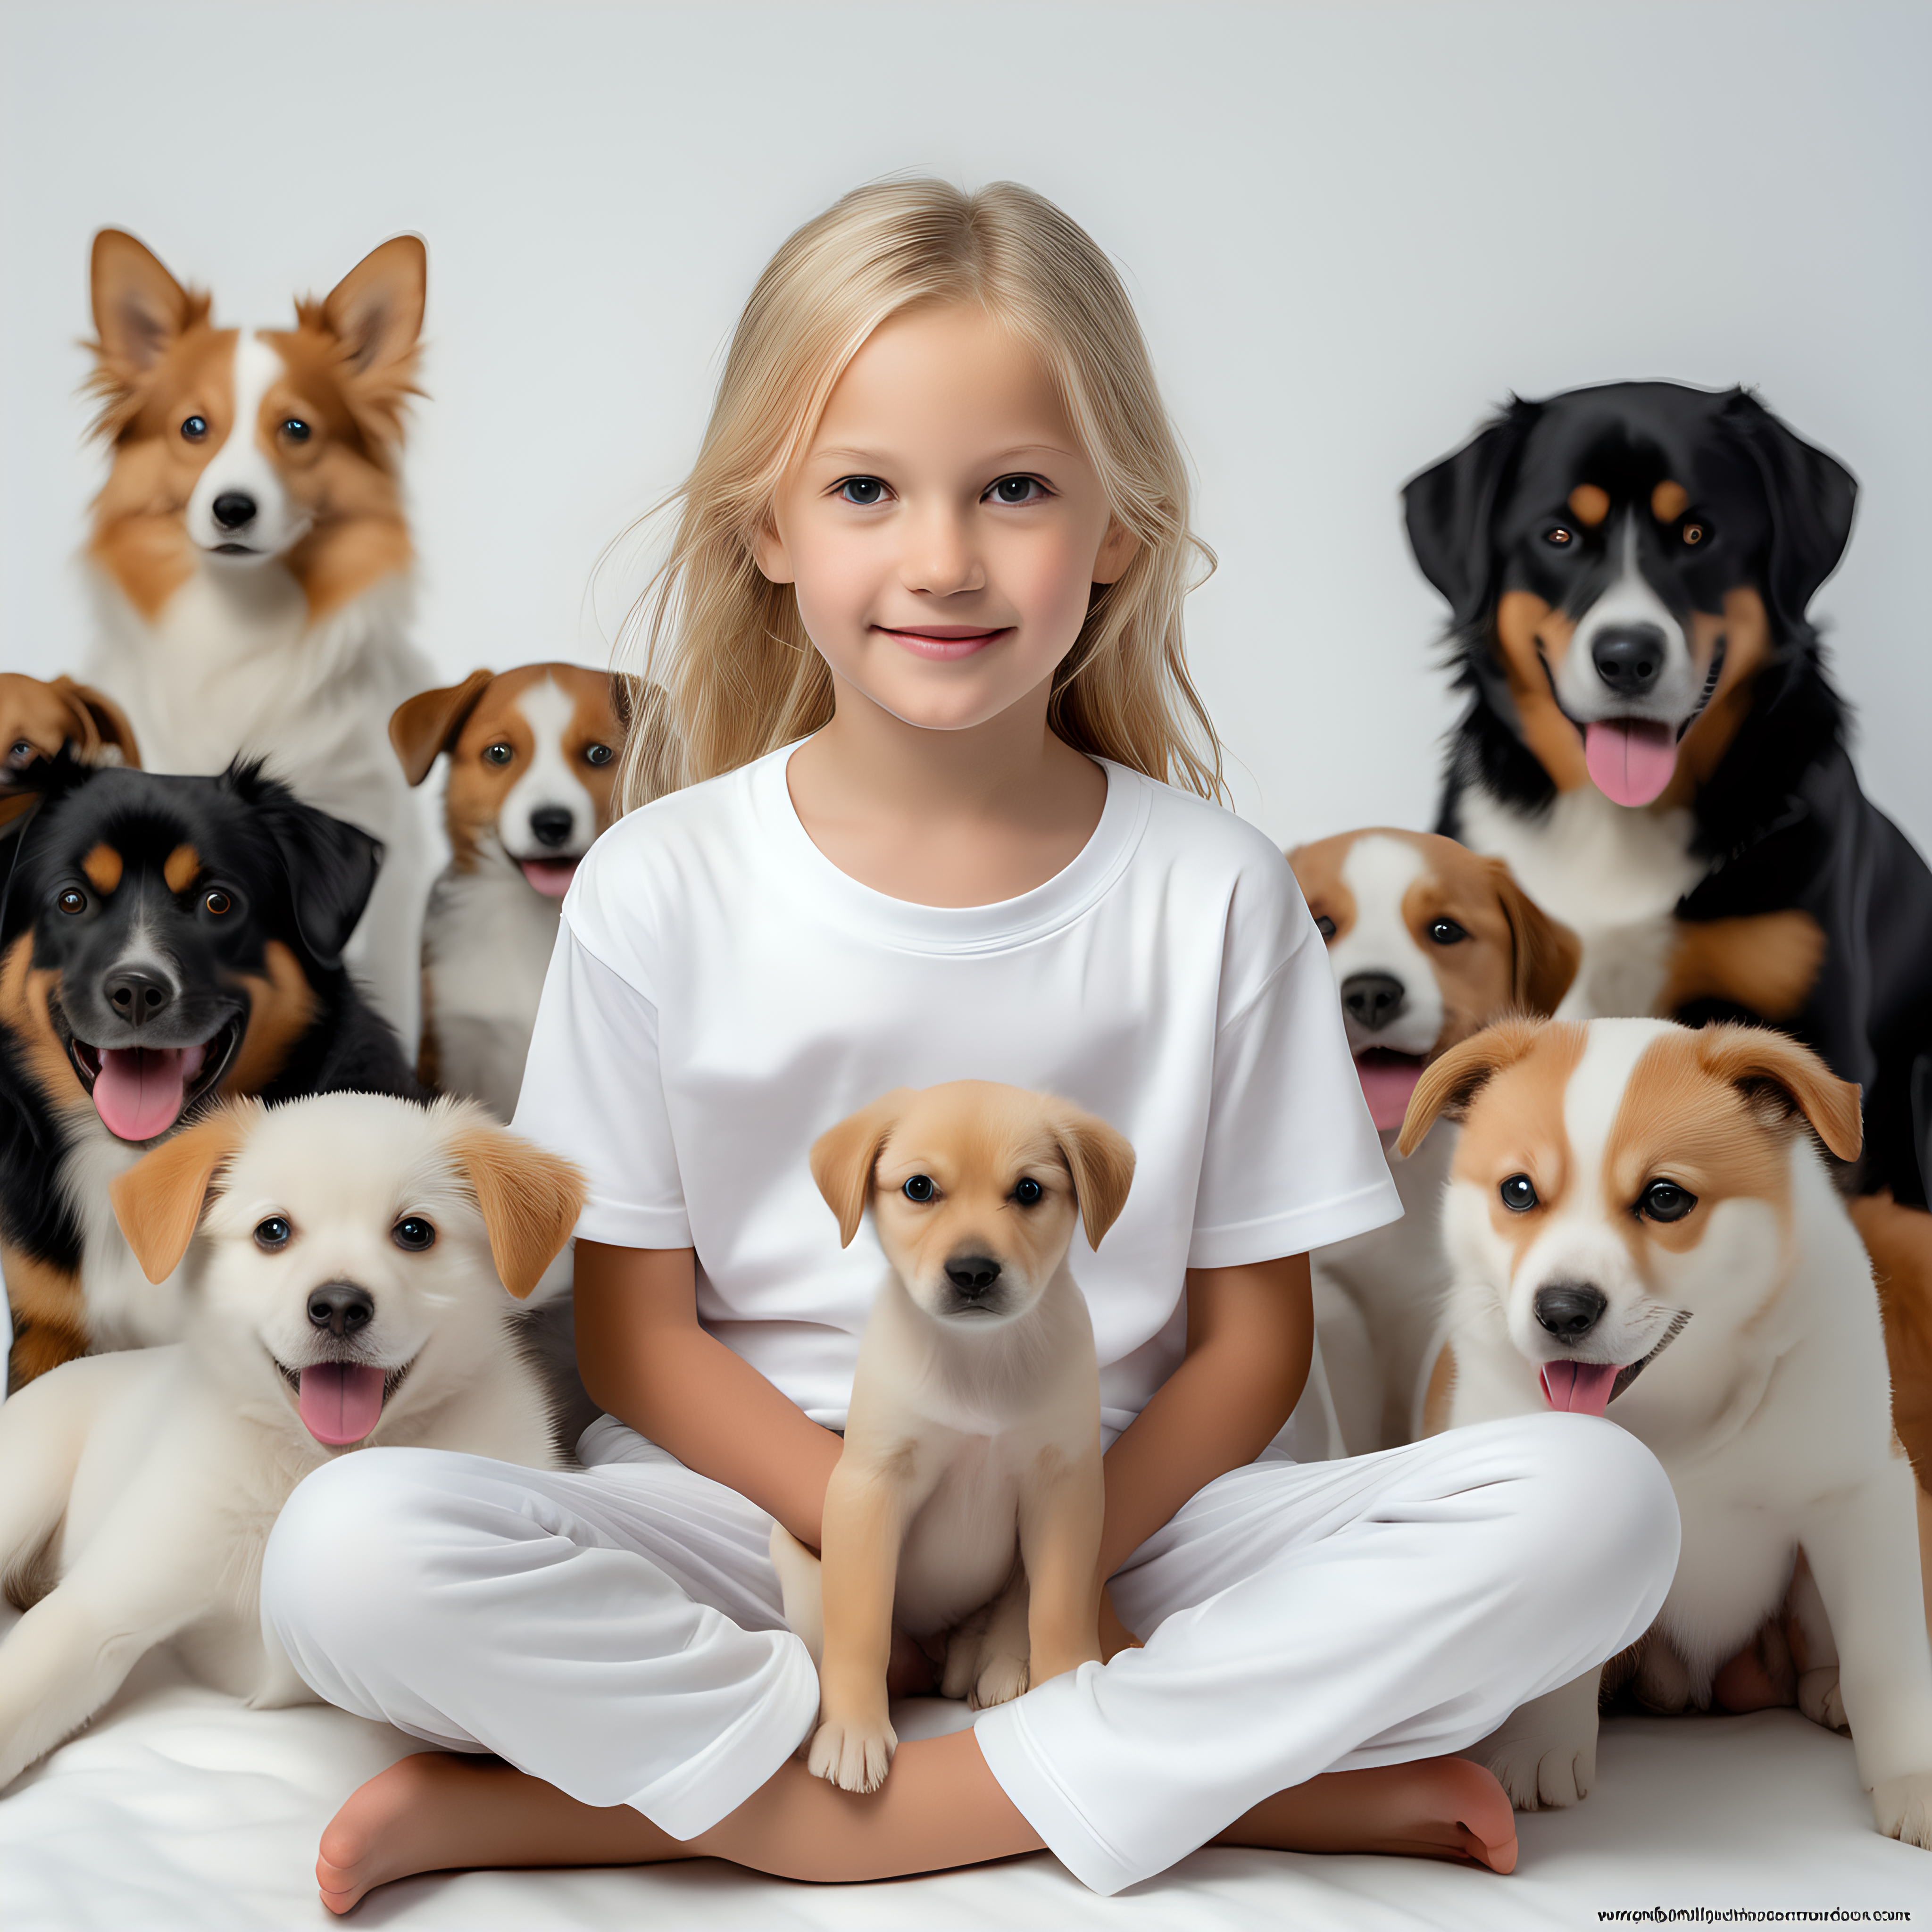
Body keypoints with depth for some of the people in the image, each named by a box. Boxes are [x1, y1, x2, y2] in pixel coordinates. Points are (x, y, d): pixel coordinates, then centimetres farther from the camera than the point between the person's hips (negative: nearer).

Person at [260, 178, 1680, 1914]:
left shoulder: (1215, 894, -1)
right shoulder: (661, 890, -2)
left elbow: (1254, 1335, 2)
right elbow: (635, 1333, -1)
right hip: (762, 1516, -1)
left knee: (1595, 1506, -24)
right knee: (347, 1555, -28)